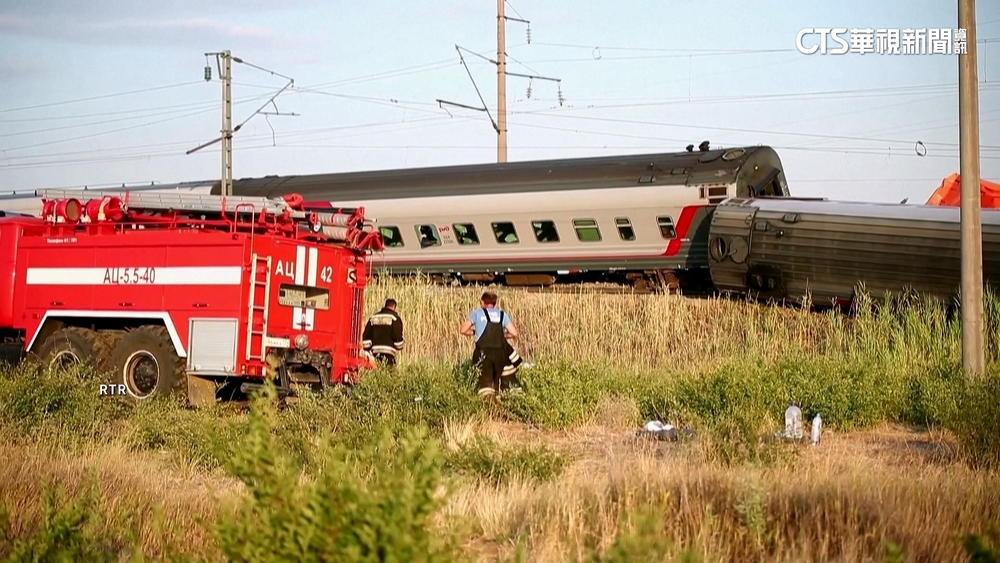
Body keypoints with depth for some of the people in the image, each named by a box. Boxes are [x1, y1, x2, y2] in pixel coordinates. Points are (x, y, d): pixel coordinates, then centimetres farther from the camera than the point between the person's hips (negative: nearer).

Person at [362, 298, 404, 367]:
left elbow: (366, 336, 13)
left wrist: (368, 350, 17)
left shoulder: (373, 317, 15)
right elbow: (398, 336, -7)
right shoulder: (394, 318, -2)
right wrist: (399, 347, 11)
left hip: (375, 352, 5)